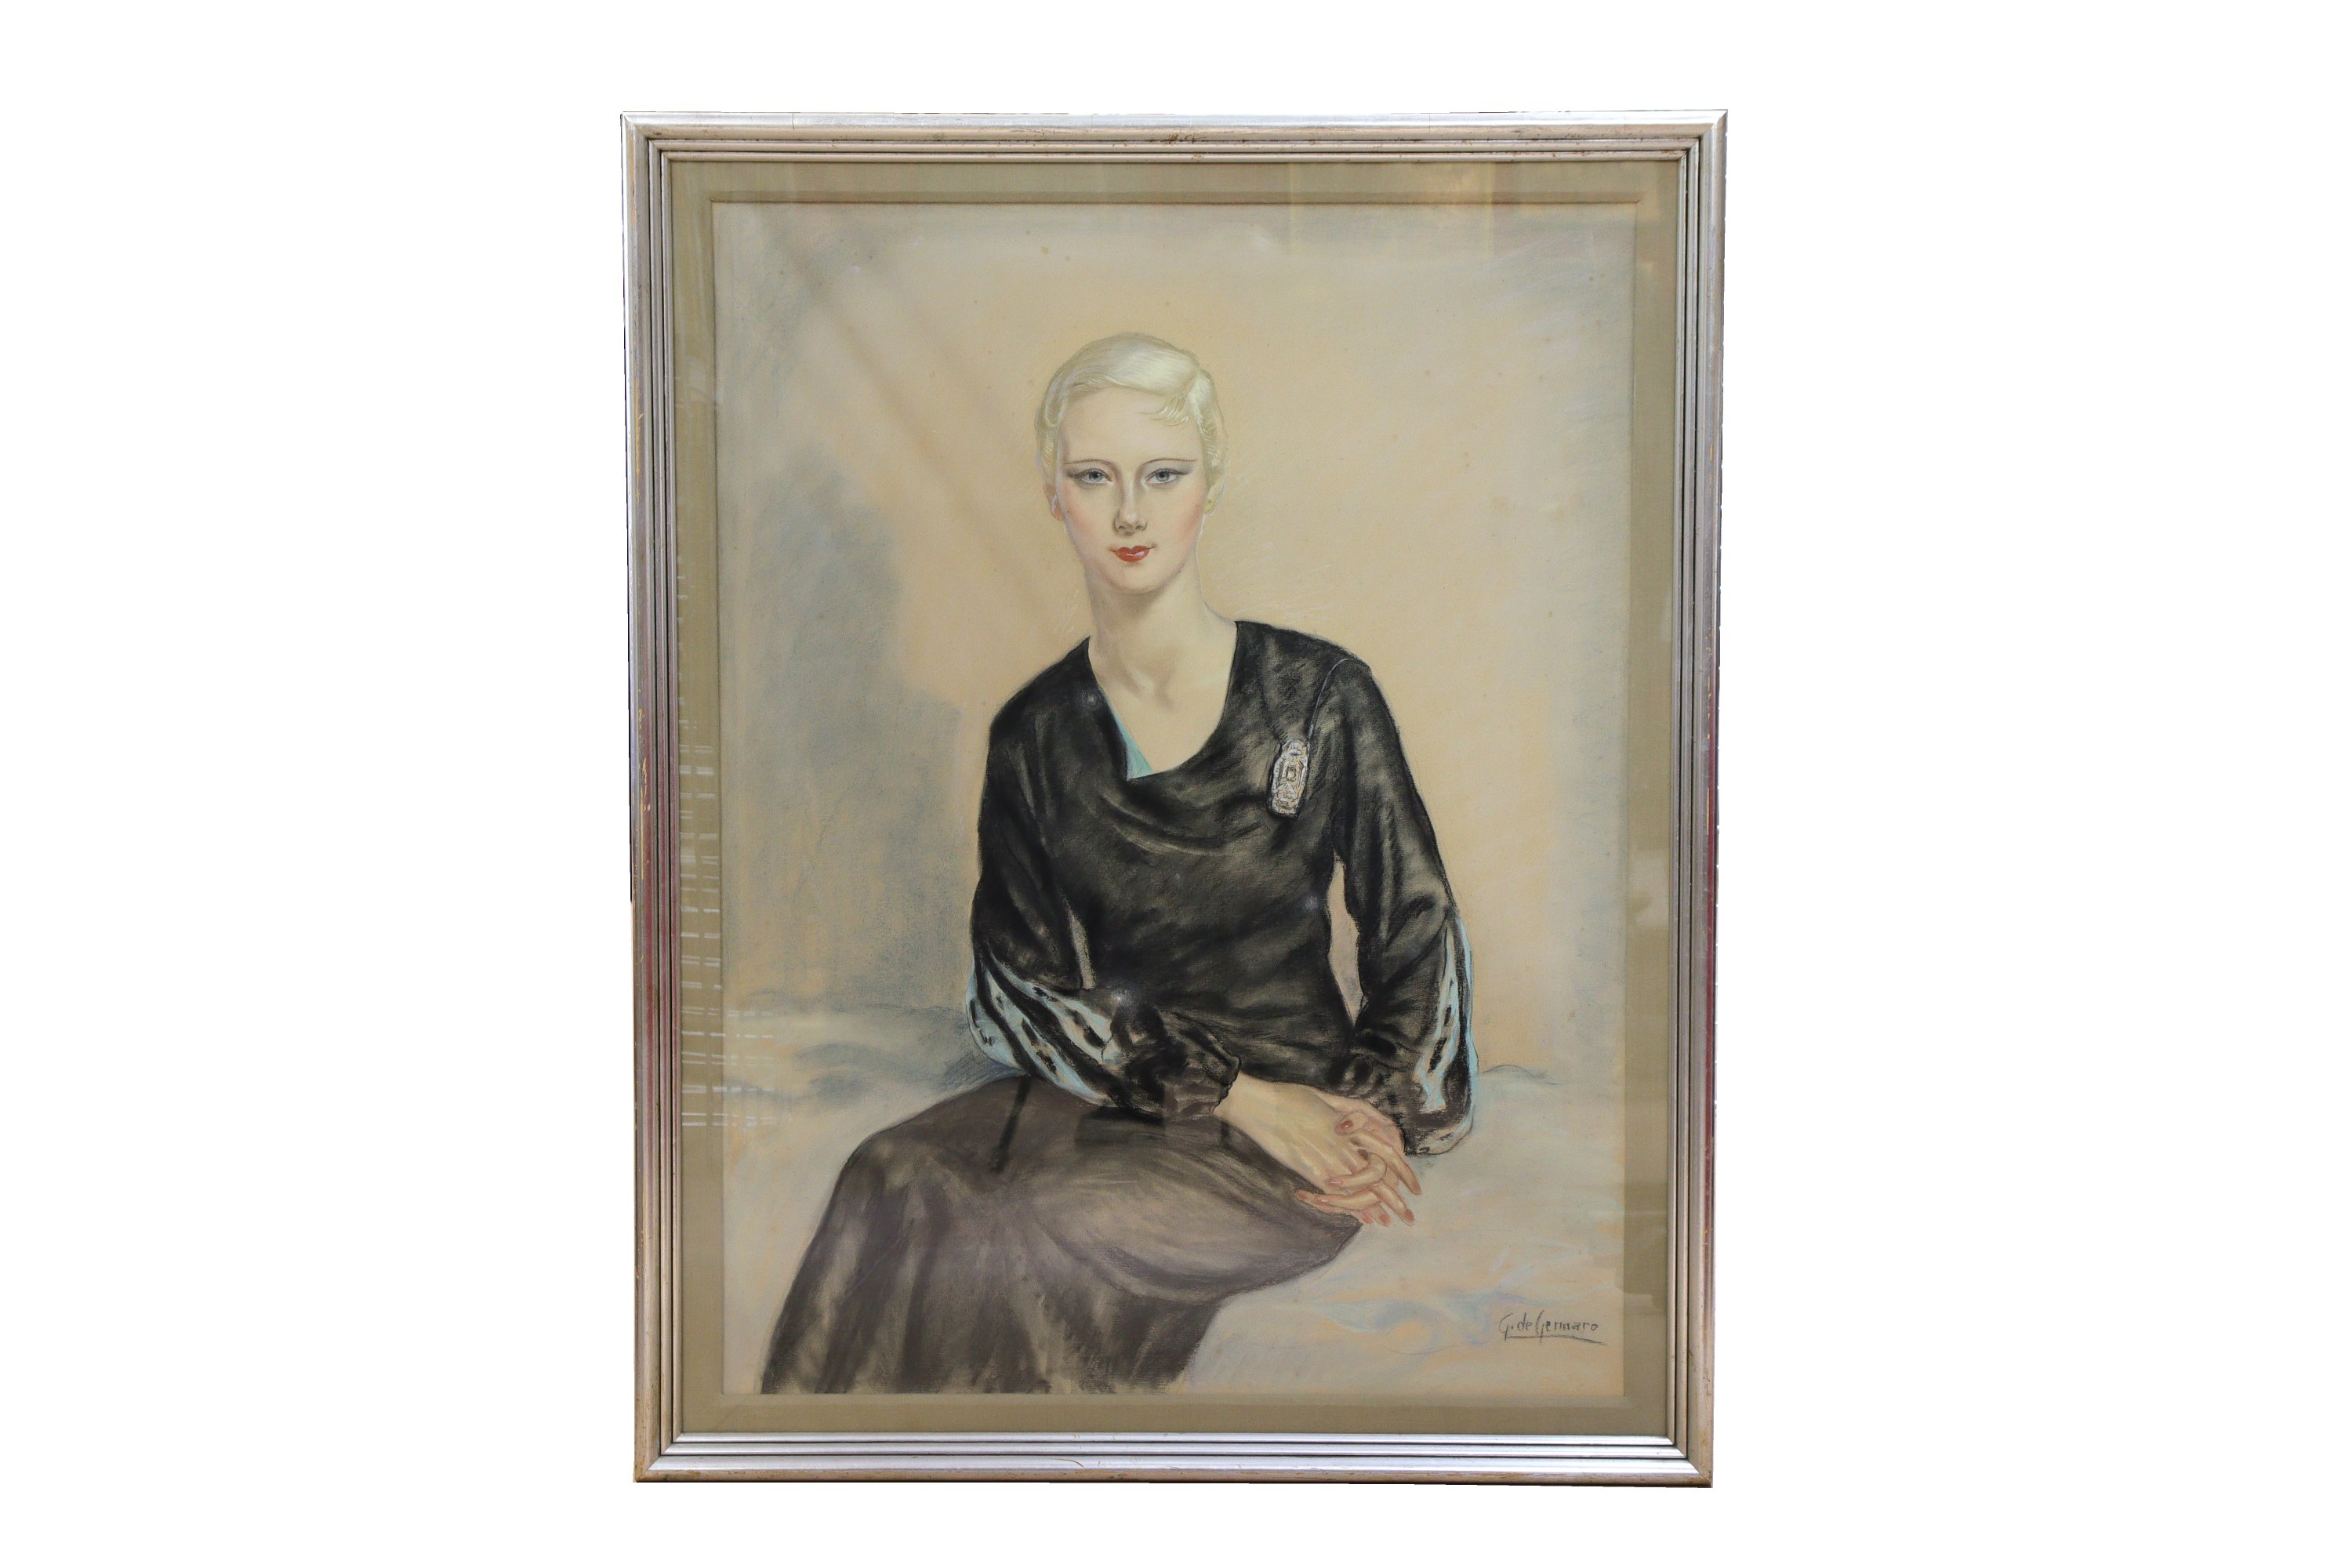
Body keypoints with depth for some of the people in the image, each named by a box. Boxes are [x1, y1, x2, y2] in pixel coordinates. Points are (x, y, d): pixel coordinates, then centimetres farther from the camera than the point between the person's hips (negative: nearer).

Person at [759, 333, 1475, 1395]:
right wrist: (1234, 1096, -11)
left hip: (1300, 1097, -3)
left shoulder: (1320, 695, -2)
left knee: (1007, 1237, -30)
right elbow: (1016, 982, 1)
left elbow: (1417, 935, 5)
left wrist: (1376, 1124, -8)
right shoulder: (1034, 735, 5)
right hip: (1102, 1095, 3)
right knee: (895, 1181, -29)